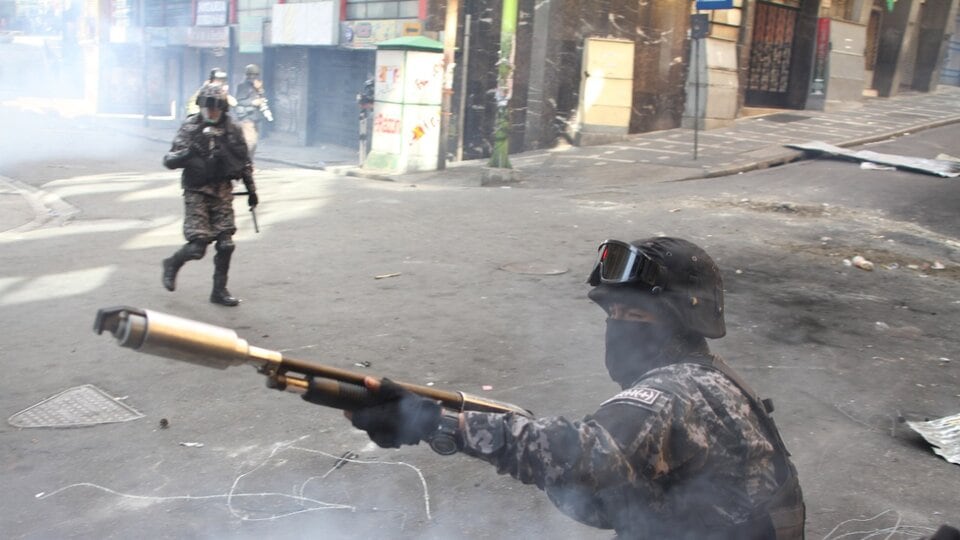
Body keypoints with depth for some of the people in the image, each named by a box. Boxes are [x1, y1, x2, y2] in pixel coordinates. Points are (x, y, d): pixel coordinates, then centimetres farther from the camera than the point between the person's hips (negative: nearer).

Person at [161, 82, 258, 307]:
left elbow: (244, 162, 14)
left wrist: (251, 190, 14)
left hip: (222, 192, 3)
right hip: (196, 193, -3)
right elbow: (169, 160, -9)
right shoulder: (190, 128, -5)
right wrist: (186, 154, -30)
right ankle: (172, 264, 25)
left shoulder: (232, 130, 3)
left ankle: (219, 291, 13)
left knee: (226, 244, -2)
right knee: (197, 247, -7)